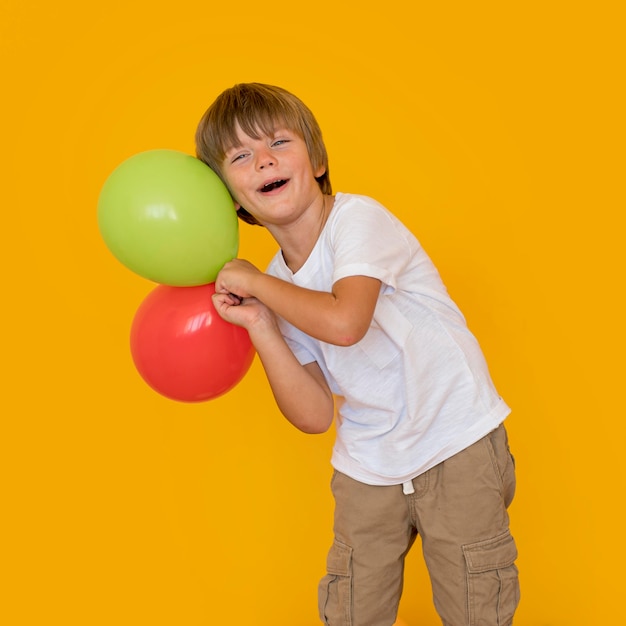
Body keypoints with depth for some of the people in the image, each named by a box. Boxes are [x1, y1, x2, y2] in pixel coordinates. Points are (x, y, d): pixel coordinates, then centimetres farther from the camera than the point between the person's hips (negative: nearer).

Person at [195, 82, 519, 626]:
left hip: (456, 444, -5)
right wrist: (257, 323, -12)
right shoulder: (279, 287, 0)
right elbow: (315, 416, -4)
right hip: (366, 469, 5)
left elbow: (343, 322, -36)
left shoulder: (359, 218, -16)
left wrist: (254, 281, -20)